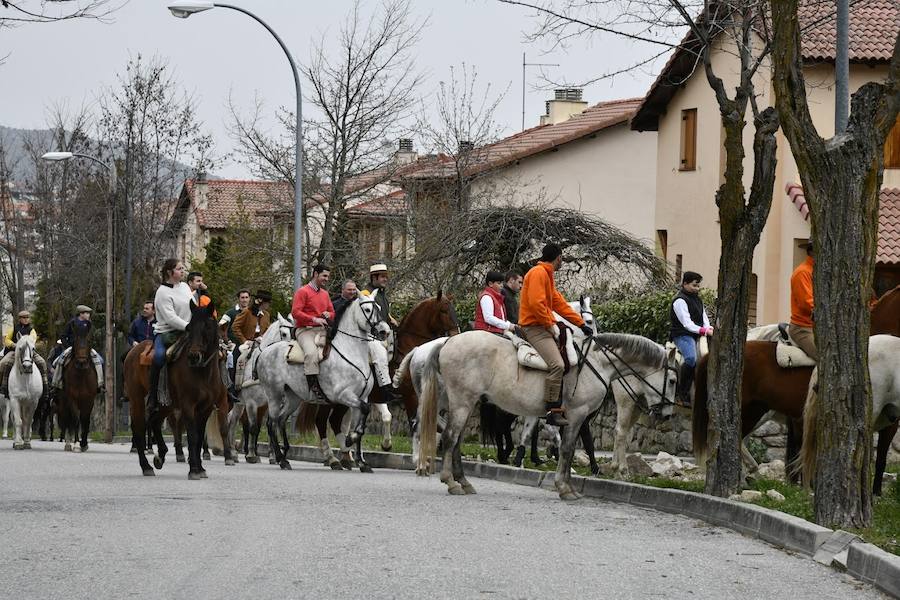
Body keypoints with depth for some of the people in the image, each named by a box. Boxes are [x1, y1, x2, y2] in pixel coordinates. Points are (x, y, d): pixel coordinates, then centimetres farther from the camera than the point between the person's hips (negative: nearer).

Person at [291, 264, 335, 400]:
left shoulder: (325, 293, 20)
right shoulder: (303, 292, -2)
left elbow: (332, 312, 28)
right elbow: (295, 312, -12)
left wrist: (328, 315, 3)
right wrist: (314, 319, -20)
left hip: (322, 330, 7)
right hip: (306, 330, -7)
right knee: (312, 352, -35)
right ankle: (314, 387, -35)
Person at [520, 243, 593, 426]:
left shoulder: (547, 275, 20)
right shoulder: (538, 273, -13)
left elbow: (560, 303, 20)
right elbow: (536, 303, -23)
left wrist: (581, 324, 17)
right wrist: (550, 324, -16)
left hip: (543, 326, 11)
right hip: (534, 327, -11)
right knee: (557, 364, -23)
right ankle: (552, 411, -22)